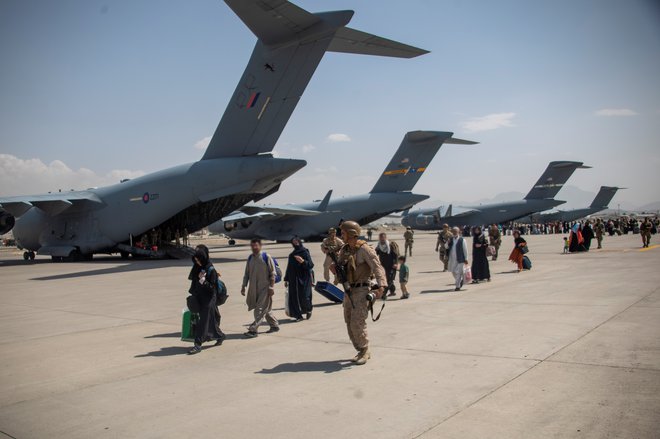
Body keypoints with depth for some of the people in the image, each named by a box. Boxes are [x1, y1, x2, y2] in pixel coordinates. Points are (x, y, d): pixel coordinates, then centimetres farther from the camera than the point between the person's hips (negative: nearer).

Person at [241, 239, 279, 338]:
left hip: (265, 288, -6)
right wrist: (244, 286, 7)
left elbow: (273, 273, -9)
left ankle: (253, 330, -9)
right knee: (266, 308, 16)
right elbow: (247, 274, 14)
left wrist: (271, 287, -14)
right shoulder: (250, 258, 8)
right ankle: (275, 325, 30)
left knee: (260, 309, -9)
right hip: (254, 288, 6)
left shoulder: (266, 257, -9)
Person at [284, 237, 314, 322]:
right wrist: (286, 279, 16)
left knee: (304, 296, -7)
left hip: (304, 279, -5)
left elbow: (311, 265, -10)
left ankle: (308, 310, 22)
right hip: (293, 280, 5)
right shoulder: (291, 255, 13)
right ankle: (298, 315, 6)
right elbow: (289, 268, 17)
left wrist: (303, 261, -27)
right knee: (294, 297, -2)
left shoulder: (305, 253, -3)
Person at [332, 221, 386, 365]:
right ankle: (362, 351, 22)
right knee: (350, 324, 10)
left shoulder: (365, 249, -14)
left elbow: (378, 268, -21)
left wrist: (380, 287, -35)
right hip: (348, 291, 8)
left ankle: (364, 351, 7)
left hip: (361, 291, -8)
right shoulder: (344, 250, 9)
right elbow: (339, 268, 18)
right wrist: (335, 268, -6)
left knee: (357, 323, -11)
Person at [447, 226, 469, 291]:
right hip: (452, 259, 5)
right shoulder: (451, 239, 9)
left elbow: (465, 250, -4)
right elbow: (447, 247, 13)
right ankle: (460, 280, 37)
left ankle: (458, 286, 3)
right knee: (453, 272, 13)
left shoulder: (462, 240, -5)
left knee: (458, 272, -5)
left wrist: (466, 259, -6)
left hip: (460, 259, -5)